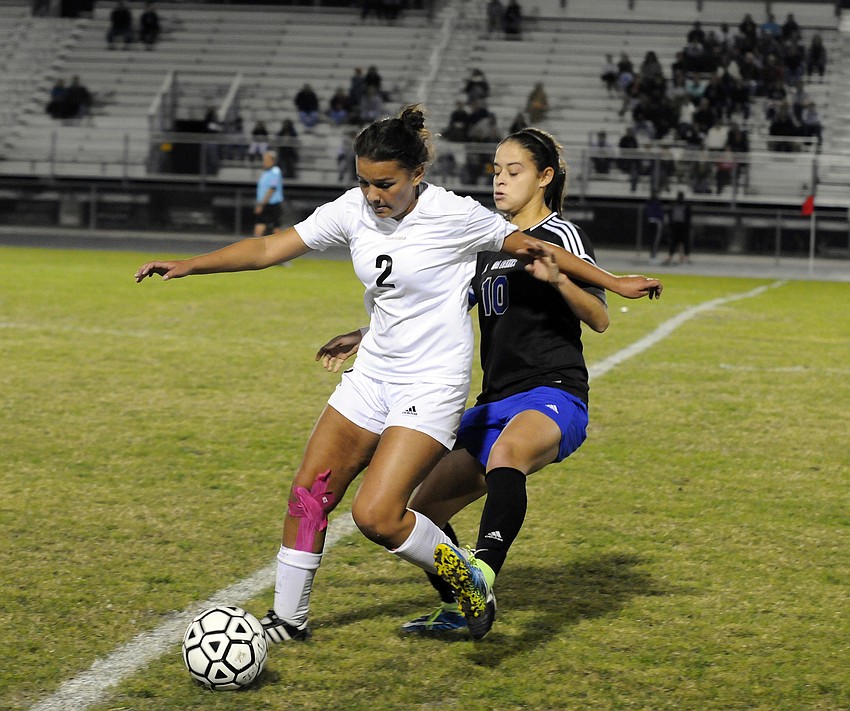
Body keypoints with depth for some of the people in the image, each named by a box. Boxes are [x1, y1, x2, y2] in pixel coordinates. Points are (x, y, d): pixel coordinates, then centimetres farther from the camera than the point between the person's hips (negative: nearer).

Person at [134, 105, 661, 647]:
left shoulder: (455, 215, -16)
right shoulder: (354, 210, -2)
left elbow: (535, 248, -4)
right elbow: (269, 249, 0)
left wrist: (615, 283, 1)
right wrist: (191, 265, -8)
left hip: (433, 385, -6)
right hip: (373, 374, 6)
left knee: (376, 515, -17)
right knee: (308, 494, 5)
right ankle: (288, 619, 21)